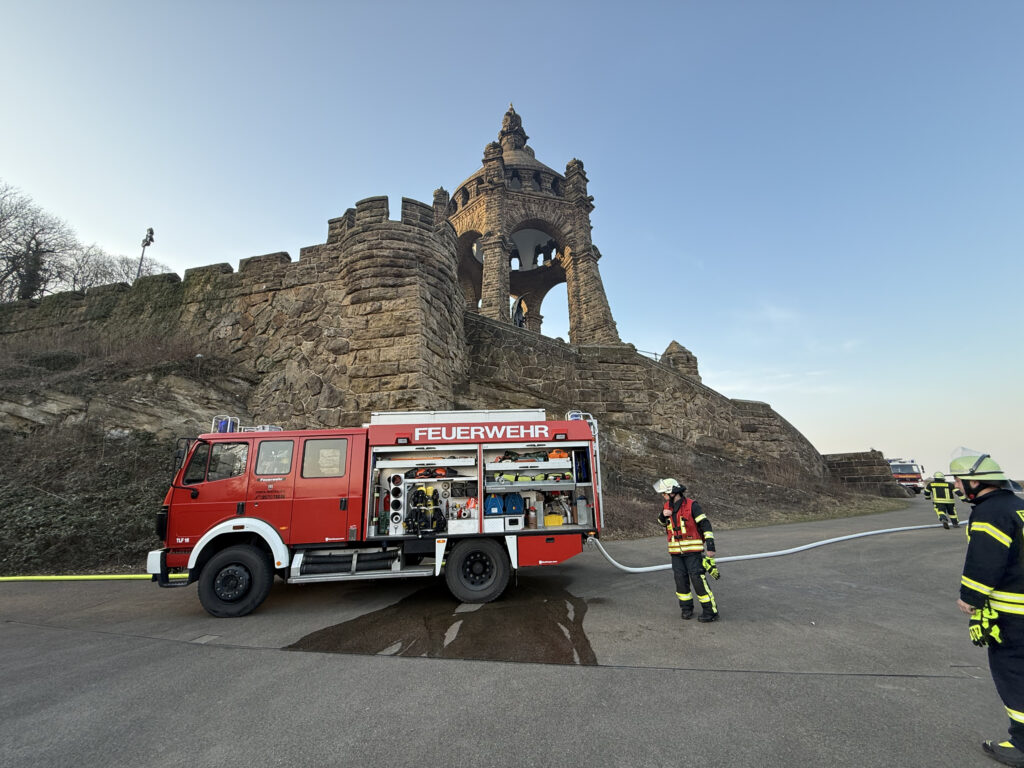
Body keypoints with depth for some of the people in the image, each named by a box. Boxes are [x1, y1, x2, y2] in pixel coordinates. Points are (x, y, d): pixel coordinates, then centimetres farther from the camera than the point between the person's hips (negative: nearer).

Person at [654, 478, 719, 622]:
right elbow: (662, 523, 21)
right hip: (676, 552, 6)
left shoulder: (691, 505, -12)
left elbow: (705, 524, -13)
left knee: (698, 579, -7)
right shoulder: (668, 507, 7)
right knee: (680, 579, 7)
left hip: (692, 551, -6)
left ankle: (711, 611, 3)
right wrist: (663, 515, -2)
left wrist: (710, 545, -19)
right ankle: (686, 608, 23)